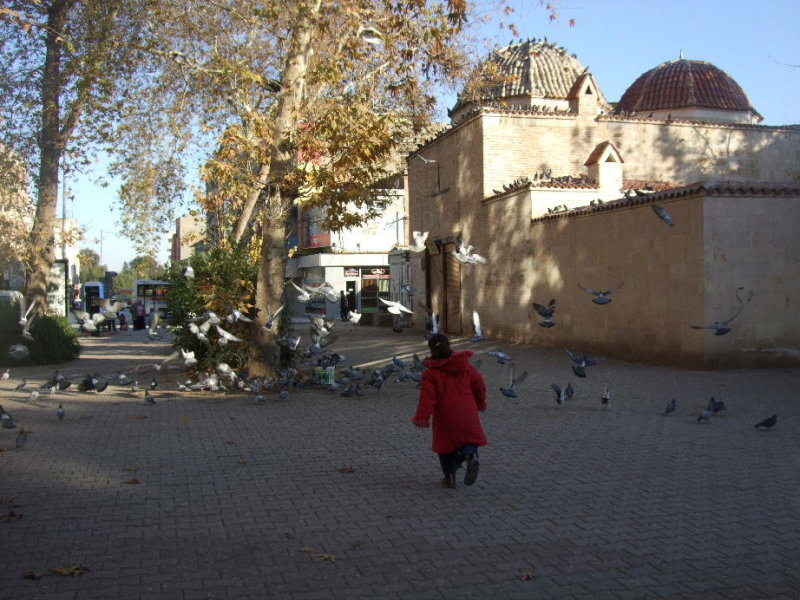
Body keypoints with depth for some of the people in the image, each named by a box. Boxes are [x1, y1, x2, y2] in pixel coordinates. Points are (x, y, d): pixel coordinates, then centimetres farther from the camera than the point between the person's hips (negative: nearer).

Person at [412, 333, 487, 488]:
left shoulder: (431, 373, -7)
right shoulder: (465, 365, 4)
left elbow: (427, 397, -15)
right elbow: (479, 384, 9)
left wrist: (422, 417, -16)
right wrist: (480, 403, 25)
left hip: (445, 417, -2)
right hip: (467, 414, 2)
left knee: (446, 443, 13)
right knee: (468, 438, 12)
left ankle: (450, 476, 13)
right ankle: (471, 456, -20)